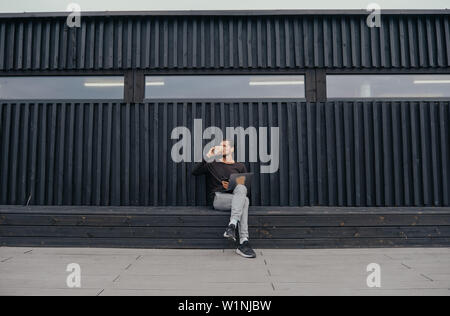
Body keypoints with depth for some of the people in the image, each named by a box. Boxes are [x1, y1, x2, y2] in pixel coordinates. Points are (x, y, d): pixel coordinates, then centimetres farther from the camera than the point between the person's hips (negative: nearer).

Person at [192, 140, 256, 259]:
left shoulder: (240, 166, 23)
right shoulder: (213, 165, 21)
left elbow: (245, 187, 14)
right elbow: (195, 172, 6)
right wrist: (207, 158, 0)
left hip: (235, 197, 2)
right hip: (217, 198, -2)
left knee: (241, 188, -36)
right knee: (244, 200, -32)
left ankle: (232, 226, -43)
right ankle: (244, 243, -41)